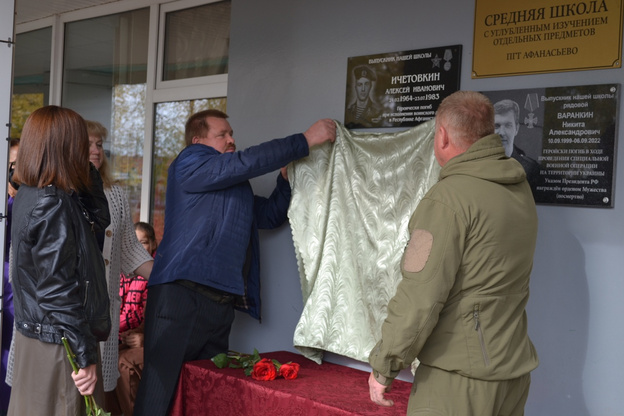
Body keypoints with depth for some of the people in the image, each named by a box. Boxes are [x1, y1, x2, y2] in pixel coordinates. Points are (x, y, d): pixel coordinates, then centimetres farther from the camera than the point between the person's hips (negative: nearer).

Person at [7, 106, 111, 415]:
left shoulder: (30, 195, 7)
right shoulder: (52, 205, -21)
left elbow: (99, 219, 14)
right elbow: (59, 290, -23)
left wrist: (87, 172, 5)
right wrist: (85, 355, -20)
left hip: (34, 332, 10)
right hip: (58, 343, -10)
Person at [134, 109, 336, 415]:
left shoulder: (236, 186, 25)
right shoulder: (189, 163, 0)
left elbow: (271, 215, 28)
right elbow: (247, 162, -12)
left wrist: (286, 177, 11)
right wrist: (305, 141, -8)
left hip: (222, 304, 8)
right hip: (182, 295, -8)